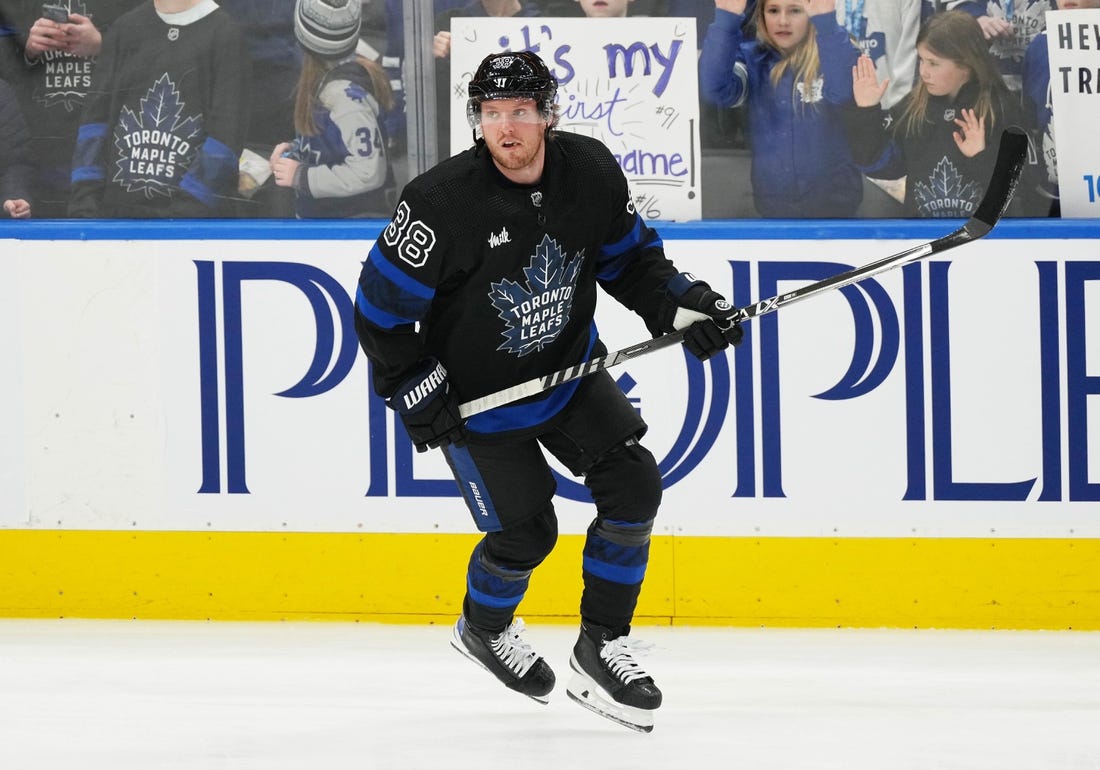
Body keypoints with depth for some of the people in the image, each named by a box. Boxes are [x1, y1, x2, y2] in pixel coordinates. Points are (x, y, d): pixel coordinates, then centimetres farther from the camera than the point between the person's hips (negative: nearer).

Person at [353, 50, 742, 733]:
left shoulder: (590, 172, -12)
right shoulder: (442, 202, -25)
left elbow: (628, 256, 6)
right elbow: (382, 305, -16)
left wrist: (678, 303, -10)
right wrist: (417, 390, -17)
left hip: (568, 369, 4)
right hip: (474, 395, -4)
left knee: (633, 484, -10)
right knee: (525, 531, -2)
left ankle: (602, 648, 3)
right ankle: (485, 627, 32)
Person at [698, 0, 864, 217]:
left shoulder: (835, 55, -8)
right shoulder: (753, 60, -1)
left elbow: (843, 93, -31)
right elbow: (715, 89, -21)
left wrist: (826, 22, -40)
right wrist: (726, 19, -29)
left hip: (832, 200, -2)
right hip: (772, 202, 2)